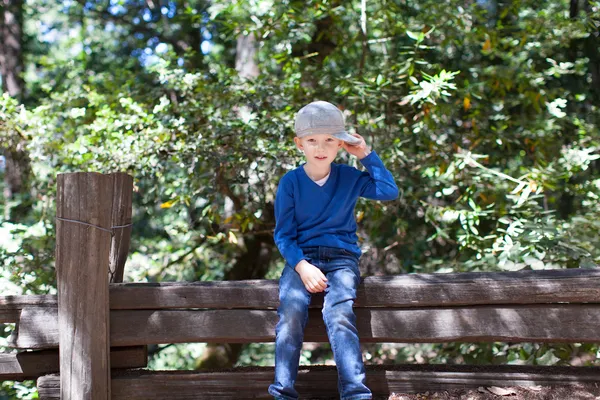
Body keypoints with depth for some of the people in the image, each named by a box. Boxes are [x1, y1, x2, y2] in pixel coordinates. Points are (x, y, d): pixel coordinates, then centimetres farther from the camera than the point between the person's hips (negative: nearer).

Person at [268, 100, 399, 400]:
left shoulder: (350, 177, 9)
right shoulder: (290, 182, 4)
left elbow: (390, 191, 2)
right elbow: (283, 234, 2)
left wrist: (366, 155, 3)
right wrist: (301, 266, -15)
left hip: (342, 257, 0)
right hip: (301, 257, 0)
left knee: (339, 314, -29)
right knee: (291, 312, -29)